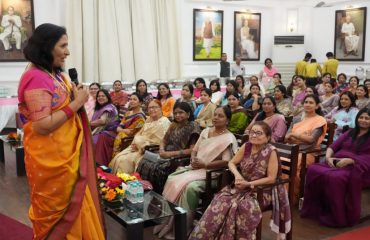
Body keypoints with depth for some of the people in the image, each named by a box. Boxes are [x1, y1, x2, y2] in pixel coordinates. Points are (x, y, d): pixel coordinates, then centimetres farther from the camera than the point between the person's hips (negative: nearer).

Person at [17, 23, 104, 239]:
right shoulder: (36, 78, -18)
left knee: (74, 209, 17)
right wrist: (76, 103, -19)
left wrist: (77, 98, 3)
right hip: (49, 159, -9)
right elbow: (43, 125, -23)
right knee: (55, 214, 8)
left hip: (68, 155, 9)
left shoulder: (56, 75, 10)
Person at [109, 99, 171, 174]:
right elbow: (139, 134, 18)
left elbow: (156, 142, -16)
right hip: (138, 147, 8)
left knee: (125, 160, -22)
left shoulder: (164, 122, -10)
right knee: (118, 159, -10)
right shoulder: (149, 119, 15)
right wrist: (136, 143, -4)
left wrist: (139, 145, -13)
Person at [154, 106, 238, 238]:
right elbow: (194, 150, 16)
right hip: (195, 167, 6)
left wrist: (205, 165, -19)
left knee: (190, 187, -33)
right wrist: (193, 160, -5)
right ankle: (167, 220, -11)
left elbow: (225, 162, -14)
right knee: (171, 179, -19)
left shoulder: (229, 138, -6)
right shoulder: (205, 131, 15)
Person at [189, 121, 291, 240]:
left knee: (243, 206, -33)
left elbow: (271, 178, -16)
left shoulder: (271, 152, -16)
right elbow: (231, 163, 6)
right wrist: (237, 174, -16)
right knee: (221, 201, -19)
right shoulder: (246, 146, -2)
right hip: (243, 186, 5)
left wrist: (249, 183, -21)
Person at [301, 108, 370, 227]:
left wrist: (349, 160, -19)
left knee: (334, 177, -37)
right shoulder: (349, 133, 24)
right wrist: (328, 157, -5)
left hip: (356, 168, -5)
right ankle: (314, 209, -15)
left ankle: (337, 217, -22)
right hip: (336, 164, 5)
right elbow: (332, 147, 17)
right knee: (313, 170, -24)